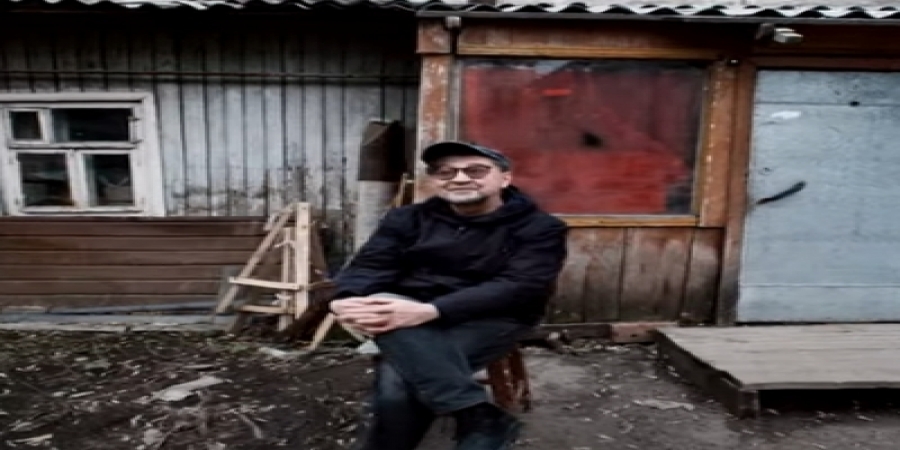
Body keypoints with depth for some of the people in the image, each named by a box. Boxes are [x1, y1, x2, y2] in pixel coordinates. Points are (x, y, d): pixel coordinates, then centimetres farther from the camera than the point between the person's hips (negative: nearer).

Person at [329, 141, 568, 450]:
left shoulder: (540, 228, -2)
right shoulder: (407, 219, 11)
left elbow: (520, 287, -15)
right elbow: (370, 266, 2)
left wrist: (430, 311, -29)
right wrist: (348, 301, -24)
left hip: (490, 320, -4)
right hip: (413, 319, 4)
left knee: (399, 383, -29)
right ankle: (479, 416, -31)